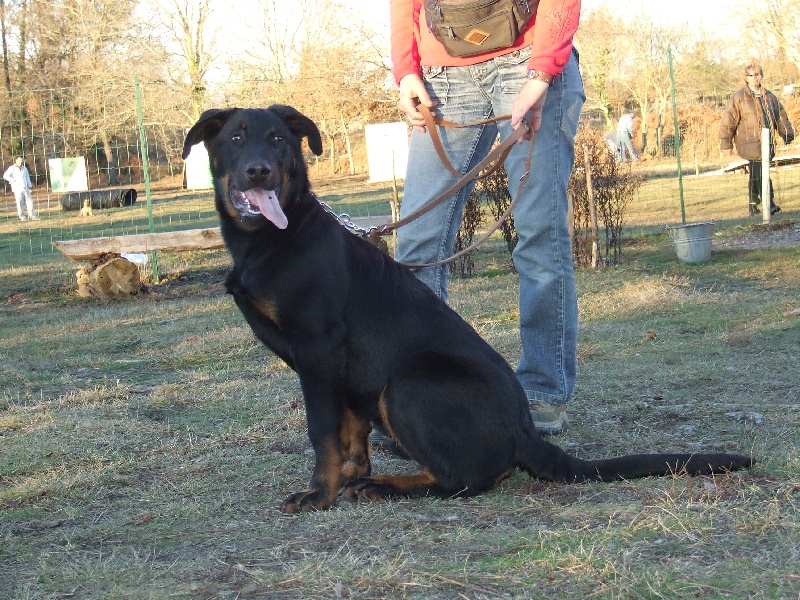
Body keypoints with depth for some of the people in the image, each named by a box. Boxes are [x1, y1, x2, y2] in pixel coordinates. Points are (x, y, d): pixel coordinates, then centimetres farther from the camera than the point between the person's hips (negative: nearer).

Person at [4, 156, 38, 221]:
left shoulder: (24, 168, 17)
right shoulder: (12, 168, -2)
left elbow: (28, 178, 19)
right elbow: (5, 176, -14)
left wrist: (29, 187, 11)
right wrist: (13, 180, -12)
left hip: (25, 188, 5)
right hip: (17, 189, -5)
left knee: (29, 201, -2)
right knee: (19, 203, -5)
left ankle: (32, 215, 1)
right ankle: (22, 217, 0)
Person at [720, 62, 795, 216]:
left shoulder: (768, 96, 14)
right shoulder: (738, 97, -4)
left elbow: (780, 115, 24)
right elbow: (728, 121, -4)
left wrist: (787, 133, 17)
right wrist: (726, 144, -6)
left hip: (767, 143, 6)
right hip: (750, 144, -6)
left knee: (755, 176, 12)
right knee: (760, 174, -14)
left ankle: (753, 206, 20)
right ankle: (769, 205, -15)